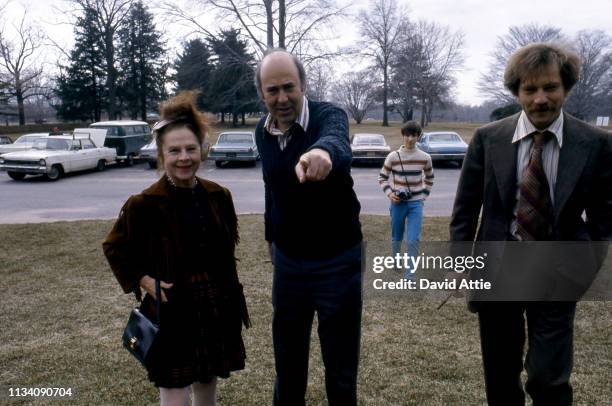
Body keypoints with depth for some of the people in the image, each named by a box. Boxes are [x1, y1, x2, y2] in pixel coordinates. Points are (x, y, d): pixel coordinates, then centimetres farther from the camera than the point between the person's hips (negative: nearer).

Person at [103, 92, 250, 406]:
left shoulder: (219, 196, -2)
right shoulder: (143, 204, -14)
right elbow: (114, 248, -2)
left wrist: (223, 281, 7)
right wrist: (144, 281, -12)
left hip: (217, 306, 4)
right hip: (171, 309, -4)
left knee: (208, 381, 20)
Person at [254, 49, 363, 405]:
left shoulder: (328, 115, -18)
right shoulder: (263, 132, -1)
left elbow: (337, 140, -44)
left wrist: (324, 150, -67)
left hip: (337, 261, -4)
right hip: (287, 260, 5)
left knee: (341, 364, 10)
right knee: (287, 357, 20)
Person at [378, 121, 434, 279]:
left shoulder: (425, 158, -2)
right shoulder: (393, 156, -7)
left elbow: (429, 178, 15)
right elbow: (382, 177, 3)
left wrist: (424, 195, 7)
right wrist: (389, 193, -11)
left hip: (416, 203, 0)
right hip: (398, 202, 0)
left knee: (413, 240, -8)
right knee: (397, 237, 14)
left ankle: (409, 274, 2)